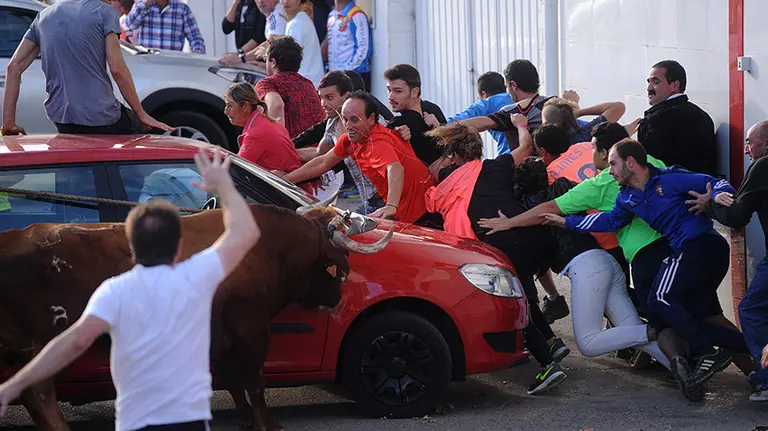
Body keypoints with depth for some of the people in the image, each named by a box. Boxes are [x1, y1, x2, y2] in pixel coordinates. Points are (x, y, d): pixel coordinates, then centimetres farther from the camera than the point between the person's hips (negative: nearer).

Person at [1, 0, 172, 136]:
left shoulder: (44, 16, 15)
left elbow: (14, 67, 11)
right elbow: (118, 70, -9)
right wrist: (142, 115, -1)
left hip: (59, 117, 5)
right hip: (101, 117, -5)